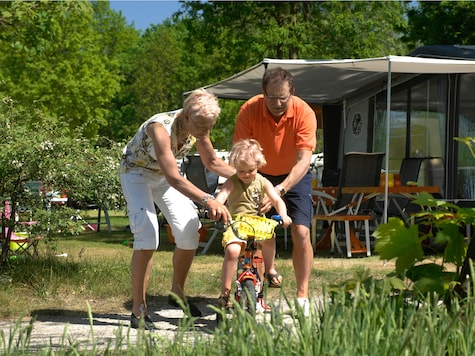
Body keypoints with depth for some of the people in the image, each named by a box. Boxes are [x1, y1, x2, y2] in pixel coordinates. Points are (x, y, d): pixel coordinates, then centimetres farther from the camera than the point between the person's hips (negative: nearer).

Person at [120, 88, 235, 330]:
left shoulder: (198, 127, -16)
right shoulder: (161, 127, -38)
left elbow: (212, 162, 3)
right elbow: (173, 178, -45)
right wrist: (208, 200, -55)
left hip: (165, 175, 7)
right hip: (137, 173, -7)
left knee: (190, 233, -2)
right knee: (147, 237, -23)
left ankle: (177, 294, 20)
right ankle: (138, 310, -17)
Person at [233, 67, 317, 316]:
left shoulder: (304, 113, -28)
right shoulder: (249, 111, -25)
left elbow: (304, 160, -33)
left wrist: (279, 190, -46)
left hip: (294, 176, -1)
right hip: (259, 175, 1)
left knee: (301, 233, -11)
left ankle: (302, 296, 0)